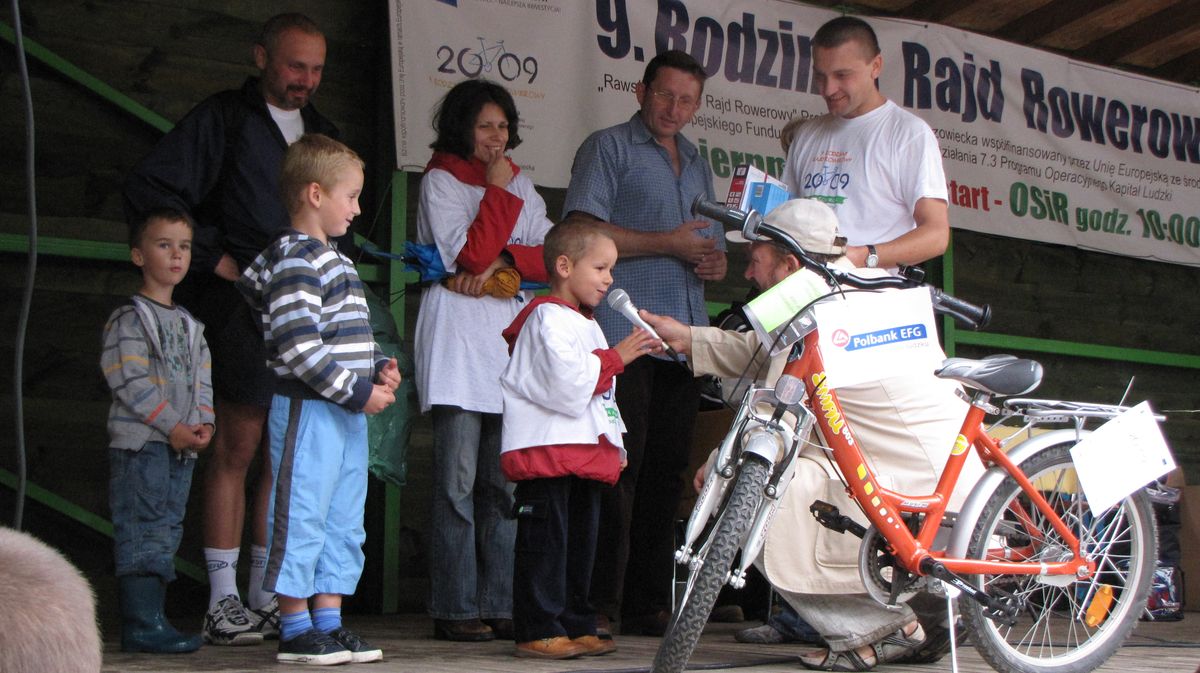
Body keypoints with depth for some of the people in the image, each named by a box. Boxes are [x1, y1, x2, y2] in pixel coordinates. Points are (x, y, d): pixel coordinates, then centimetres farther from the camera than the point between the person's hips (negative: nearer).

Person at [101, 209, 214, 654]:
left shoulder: (190, 326, 18)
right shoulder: (130, 318, -6)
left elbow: (203, 380, 17)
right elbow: (130, 382, -14)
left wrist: (203, 423, -2)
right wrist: (172, 426, -16)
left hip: (182, 448, 8)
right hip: (139, 442, -8)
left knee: (167, 533, 8)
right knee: (141, 532, -9)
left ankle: (151, 621, 13)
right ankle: (141, 625, -9)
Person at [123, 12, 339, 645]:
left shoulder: (323, 134, 21)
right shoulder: (221, 118, 2)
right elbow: (146, 190, -6)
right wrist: (214, 258, -8)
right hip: (239, 302, -6)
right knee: (239, 444, -8)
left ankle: (266, 594, 13)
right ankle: (223, 599, -2)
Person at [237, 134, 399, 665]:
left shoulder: (335, 261, 19)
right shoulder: (296, 260, -13)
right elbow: (298, 346, -21)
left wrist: (378, 367, 7)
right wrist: (357, 391, -19)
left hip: (347, 412, 10)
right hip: (308, 409, -10)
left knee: (344, 521, 12)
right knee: (302, 516, -4)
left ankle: (329, 621, 19)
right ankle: (295, 629, 2)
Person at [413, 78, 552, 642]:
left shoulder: (521, 184, 19)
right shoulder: (440, 181, 3)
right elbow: (469, 255, -11)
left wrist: (502, 261, -9)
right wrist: (498, 190, -7)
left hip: (512, 336, 5)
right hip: (459, 337, -5)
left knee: (507, 481, 2)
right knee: (458, 481, -7)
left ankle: (500, 606, 5)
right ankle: (456, 610, -5)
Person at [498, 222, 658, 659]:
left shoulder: (585, 324, 23)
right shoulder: (548, 319, -10)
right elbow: (567, 380, -22)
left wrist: (614, 447, 25)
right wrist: (615, 358, -13)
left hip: (586, 451, 10)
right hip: (547, 450, -10)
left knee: (581, 540, 12)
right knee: (546, 541, -9)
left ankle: (576, 625, 18)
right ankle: (538, 631, -7)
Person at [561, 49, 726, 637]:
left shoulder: (697, 164, 26)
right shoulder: (608, 148, 5)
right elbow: (583, 230, -8)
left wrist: (716, 262, 8)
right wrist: (668, 243, -10)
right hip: (623, 338, -6)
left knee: (665, 475, 5)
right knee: (617, 472, -11)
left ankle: (648, 604, 9)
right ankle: (597, 604, -9)